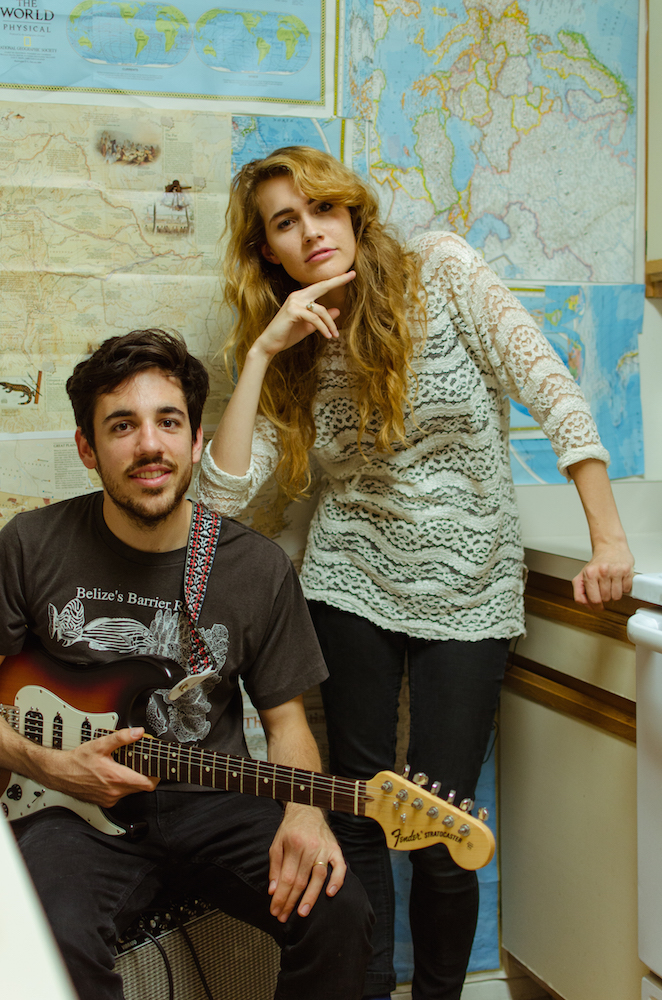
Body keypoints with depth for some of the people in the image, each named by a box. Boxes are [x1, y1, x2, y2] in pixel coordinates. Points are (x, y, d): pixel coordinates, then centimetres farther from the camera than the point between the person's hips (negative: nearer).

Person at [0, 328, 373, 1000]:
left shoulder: (259, 568, -1)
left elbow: (284, 716, 6)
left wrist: (305, 809, -13)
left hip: (209, 802, 2)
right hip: (76, 804, -1)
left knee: (336, 913, -21)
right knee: (55, 943, -33)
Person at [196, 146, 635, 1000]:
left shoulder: (438, 271, -7)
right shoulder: (290, 353, 2)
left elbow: (550, 388, -13)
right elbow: (223, 491, -9)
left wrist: (609, 537, -19)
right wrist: (262, 352, -14)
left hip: (468, 589, -2)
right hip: (353, 585, 3)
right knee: (357, 812, 9)